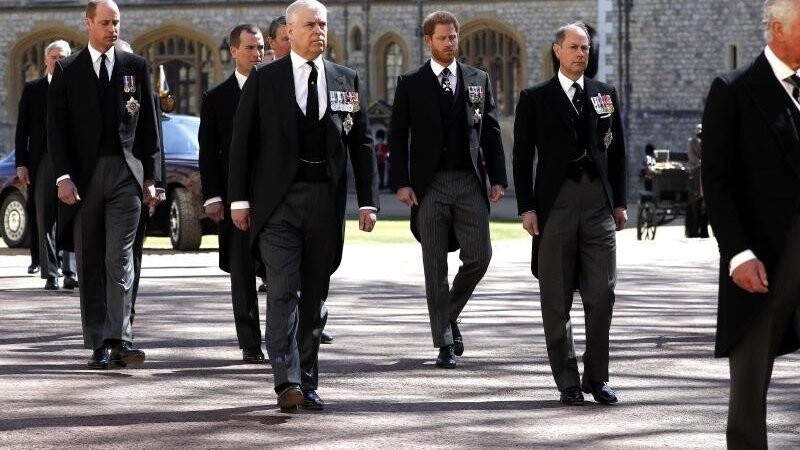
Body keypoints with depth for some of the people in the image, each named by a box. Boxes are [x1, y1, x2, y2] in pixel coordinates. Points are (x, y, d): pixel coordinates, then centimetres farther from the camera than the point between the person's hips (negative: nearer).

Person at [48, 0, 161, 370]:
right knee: (90, 265, 4)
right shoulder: (67, 71, 6)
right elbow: (56, 128, 2)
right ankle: (99, 345, 8)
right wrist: (63, 176, -9)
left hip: (125, 174, 0)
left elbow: (148, 126, 10)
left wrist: (150, 177, 5)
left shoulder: (135, 67, 9)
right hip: (84, 176, 1)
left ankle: (119, 340, -16)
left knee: (119, 259, -10)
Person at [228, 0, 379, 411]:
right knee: (284, 289, -12)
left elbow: (361, 144, 10)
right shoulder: (264, 79, 3)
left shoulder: (346, 81, 10)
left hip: (325, 198, 3)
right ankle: (287, 382, -17)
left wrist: (367, 201, 3)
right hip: (278, 198, -3)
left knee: (315, 295, 7)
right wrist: (239, 199, -4)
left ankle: (306, 382, 14)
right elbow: (241, 141, 2)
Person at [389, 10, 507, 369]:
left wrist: (497, 178, 2)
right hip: (430, 184, -2)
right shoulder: (411, 84, 4)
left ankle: (448, 315, 21)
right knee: (436, 267, 0)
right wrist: (401, 183, -8)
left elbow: (491, 132, 10)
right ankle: (445, 342, 5)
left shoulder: (478, 80, 10)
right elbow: (398, 136, 1)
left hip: (470, 181, 2)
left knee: (479, 256, -5)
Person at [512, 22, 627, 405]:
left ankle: (596, 377, 9)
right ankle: (567, 381, 8)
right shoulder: (535, 98, 4)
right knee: (556, 299, 1)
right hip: (556, 204, -2)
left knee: (602, 295, -1)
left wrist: (619, 202, 9)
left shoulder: (605, 95, 12)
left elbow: (617, 151, 14)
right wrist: (527, 208, -4)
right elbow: (522, 156, 2)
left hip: (599, 202, 2)